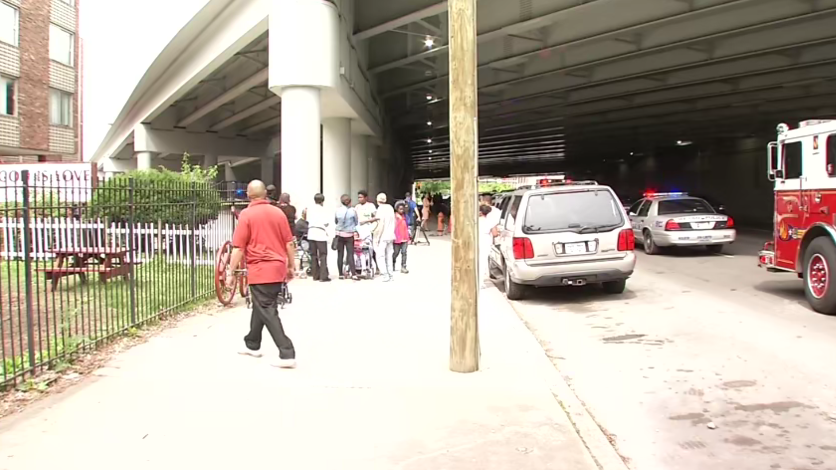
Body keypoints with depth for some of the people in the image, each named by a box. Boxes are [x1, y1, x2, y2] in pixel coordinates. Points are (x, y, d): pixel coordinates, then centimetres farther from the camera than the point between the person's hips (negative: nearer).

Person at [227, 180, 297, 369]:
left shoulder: (246, 215, -9)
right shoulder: (279, 213, 4)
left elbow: (238, 248, -10)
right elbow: (289, 243, 7)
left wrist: (231, 273, -3)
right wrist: (291, 267, 17)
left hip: (260, 270, -6)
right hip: (278, 268, 6)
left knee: (268, 312, -4)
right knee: (261, 307, 22)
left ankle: (287, 354, -10)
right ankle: (252, 345, 36)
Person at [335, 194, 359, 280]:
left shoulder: (338, 210, -3)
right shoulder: (353, 211, -10)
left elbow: (335, 221, 11)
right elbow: (356, 223, 3)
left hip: (339, 234, 2)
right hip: (349, 235, -2)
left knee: (340, 255, 7)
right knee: (350, 254, -1)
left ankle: (341, 274, 11)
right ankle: (353, 274, -7)